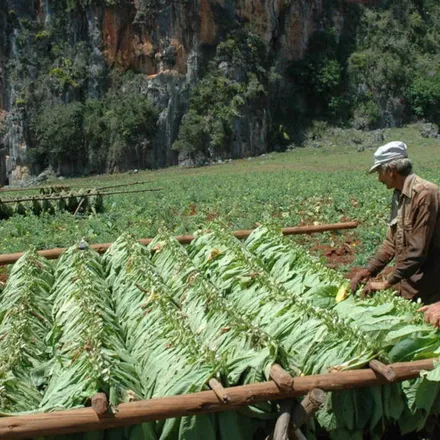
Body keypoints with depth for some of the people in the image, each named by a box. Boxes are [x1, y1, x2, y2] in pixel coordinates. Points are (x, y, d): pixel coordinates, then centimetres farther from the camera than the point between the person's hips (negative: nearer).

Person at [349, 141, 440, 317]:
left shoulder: (424, 194, -21)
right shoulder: (399, 195, 9)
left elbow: (417, 250, -24)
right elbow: (392, 242, 13)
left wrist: (387, 283, -18)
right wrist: (369, 269, 3)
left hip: (426, 289, -8)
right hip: (405, 282, 8)